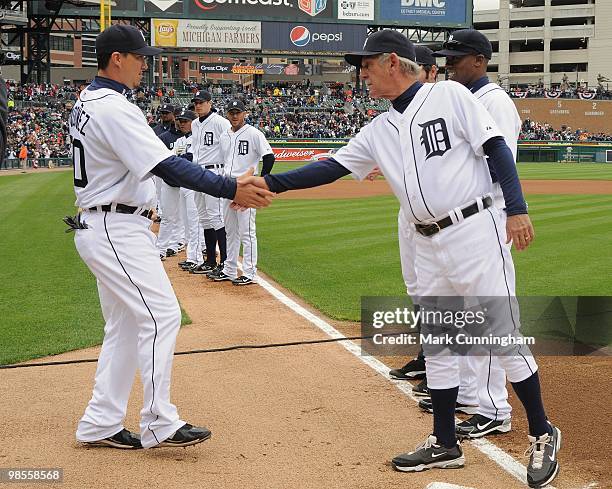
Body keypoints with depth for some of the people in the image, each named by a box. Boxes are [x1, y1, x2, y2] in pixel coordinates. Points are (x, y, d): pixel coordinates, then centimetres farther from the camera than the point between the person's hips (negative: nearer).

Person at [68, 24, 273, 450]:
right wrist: (231, 189, -31)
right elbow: (168, 167, -28)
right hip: (118, 233, -11)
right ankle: (159, 425, -6)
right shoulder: (115, 109, -19)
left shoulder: (87, 102, 14)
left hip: (100, 228, 11)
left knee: (125, 324, 14)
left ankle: (100, 425, 16)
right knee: (162, 315, -9)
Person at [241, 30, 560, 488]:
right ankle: (446, 445, 22)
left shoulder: (450, 95, -5)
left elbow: (497, 149, -8)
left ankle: (542, 434, 11)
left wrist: (517, 208, -18)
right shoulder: (379, 130, 12)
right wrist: (269, 183, 0)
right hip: (428, 246, 7)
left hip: (475, 231, -7)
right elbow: (332, 167, 9)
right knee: (436, 343, 11)